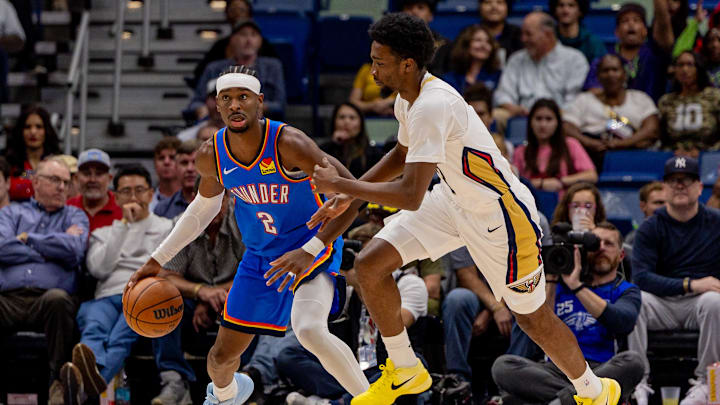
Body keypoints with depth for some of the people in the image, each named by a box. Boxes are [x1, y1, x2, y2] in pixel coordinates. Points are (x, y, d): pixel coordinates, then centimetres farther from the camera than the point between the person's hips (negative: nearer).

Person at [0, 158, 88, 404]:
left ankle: (60, 383, -32)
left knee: (58, 299, -38)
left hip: (46, 297, 0)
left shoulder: (75, 216, 24)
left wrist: (27, 238, 10)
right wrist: (48, 252, 6)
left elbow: (74, 252, 1)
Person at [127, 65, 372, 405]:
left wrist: (310, 252, -36)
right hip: (261, 257, 6)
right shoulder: (211, 156, -10)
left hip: (313, 245, -6)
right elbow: (205, 205, 12)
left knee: (309, 330, -35)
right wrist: (158, 259, 10)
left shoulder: (287, 144, -27)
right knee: (222, 356, 12)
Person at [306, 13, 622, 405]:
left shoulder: (432, 107, -33)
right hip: (454, 200, 9)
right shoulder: (409, 99, -3)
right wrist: (348, 195, 10)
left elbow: (410, 196, -37)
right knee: (369, 263, -3)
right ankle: (405, 372, 13)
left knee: (533, 319, 5)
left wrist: (338, 184, -27)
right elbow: (402, 155, 19)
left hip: (500, 216, -9)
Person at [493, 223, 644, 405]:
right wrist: (551, 280, 4)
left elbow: (622, 323, -7)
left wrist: (576, 285, -7)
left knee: (632, 362, -36)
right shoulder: (561, 285, 24)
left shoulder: (626, 291, 17)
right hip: (557, 371, 2)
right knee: (502, 365, -25)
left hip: (602, 370, -2)